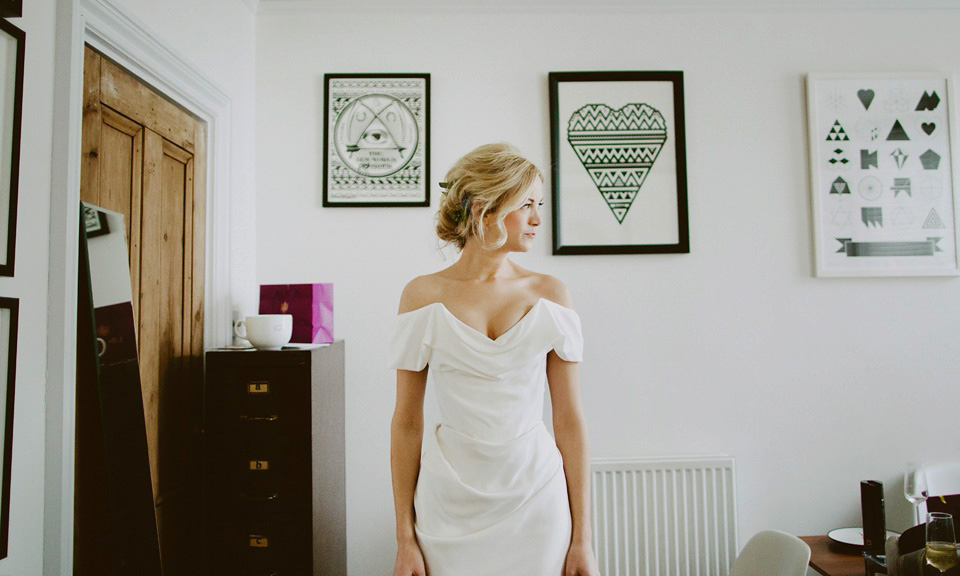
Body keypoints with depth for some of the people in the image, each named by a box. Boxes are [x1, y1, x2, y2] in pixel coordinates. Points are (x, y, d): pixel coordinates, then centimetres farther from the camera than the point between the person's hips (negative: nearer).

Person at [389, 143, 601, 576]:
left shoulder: (549, 296, -1)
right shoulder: (423, 296, -4)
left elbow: (569, 418, -1)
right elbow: (406, 422, -1)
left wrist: (582, 539, -1)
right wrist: (405, 539, -1)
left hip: (536, 500, 1)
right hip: (452, 503, 0)